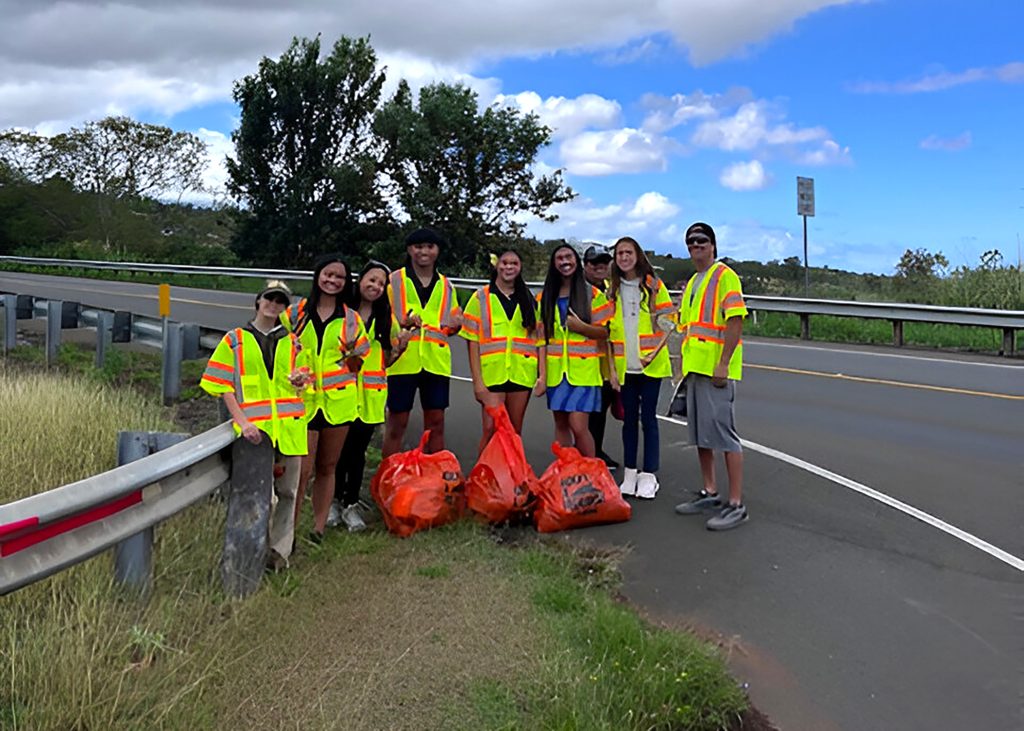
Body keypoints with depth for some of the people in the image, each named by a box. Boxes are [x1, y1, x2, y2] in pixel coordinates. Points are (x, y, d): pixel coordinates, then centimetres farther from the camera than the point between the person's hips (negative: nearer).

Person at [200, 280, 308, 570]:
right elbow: (224, 387, 1)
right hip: (254, 429, -3)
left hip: (290, 427, 3)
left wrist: (300, 380, -4)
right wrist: (242, 421, -11)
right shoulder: (235, 340, 7)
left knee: (288, 491, 4)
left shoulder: (292, 343, 16)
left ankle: (279, 550, 12)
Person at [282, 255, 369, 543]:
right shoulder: (296, 313, 3)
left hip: (338, 401, 2)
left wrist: (352, 352, -13)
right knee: (302, 469, -7)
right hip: (304, 399, -2)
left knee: (327, 467, 10)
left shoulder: (350, 319, 7)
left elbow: (355, 366, 9)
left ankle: (319, 528, 20)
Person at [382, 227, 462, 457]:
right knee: (396, 423, 0)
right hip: (402, 360, -3)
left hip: (436, 361, 3)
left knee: (436, 422, 7)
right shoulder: (394, 280, 4)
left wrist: (454, 325, -2)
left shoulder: (445, 285, 15)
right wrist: (403, 322, -17)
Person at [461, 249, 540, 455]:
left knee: (515, 431, 8)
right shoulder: (481, 298, 4)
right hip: (492, 372, -3)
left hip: (521, 373, 3)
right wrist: (477, 380, -7)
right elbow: (472, 340, 0)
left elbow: (537, 339, 13)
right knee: (491, 428, -9)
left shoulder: (528, 299, 13)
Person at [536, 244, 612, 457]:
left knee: (578, 426, -11)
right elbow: (542, 339, 10)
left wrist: (581, 327, -14)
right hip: (556, 370, 3)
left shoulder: (592, 294, 2)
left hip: (583, 370, -3)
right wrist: (542, 375, 3)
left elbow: (604, 332, 3)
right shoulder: (546, 296, 11)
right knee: (561, 424, 7)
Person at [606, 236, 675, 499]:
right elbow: (608, 331, 9)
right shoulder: (612, 290, 9)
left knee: (648, 417, -1)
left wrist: (656, 350, -15)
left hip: (650, 365, -3)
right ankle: (629, 474, 16)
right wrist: (612, 368, 3)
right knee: (629, 418, 8)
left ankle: (648, 476, 6)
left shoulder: (654, 285, 1)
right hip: (624, 366, 3)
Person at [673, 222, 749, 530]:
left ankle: (736, 505, -3)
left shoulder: (725, 276, -6)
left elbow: (735, 321, -15)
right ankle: (709, 493, 25)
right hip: (695, 367, 9)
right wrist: (684, 365, 19)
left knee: (722, 432, -8)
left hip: (716, 369, -9)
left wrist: (723, 364, -21)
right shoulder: (691, 284, 20)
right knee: (700, 432, 13)